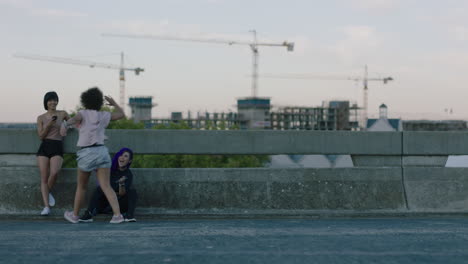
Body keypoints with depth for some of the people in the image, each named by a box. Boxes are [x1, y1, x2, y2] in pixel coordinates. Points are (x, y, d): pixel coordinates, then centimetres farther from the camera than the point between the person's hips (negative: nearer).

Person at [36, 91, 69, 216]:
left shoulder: (62, 114, 9)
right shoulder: (41, 118, 10)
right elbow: (41, 136, 4)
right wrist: (49, 124, -8)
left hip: (57, 148, -1)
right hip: (44, 147, 1)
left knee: (54, 173, -25)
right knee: (44, 178, -7)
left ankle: (48, 192, 5)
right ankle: (46, 206, -6)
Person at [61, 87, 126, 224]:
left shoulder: (83, 113, 0)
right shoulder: (104, 115, 9)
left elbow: (74, 119, -24)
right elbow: (122, 114, 23)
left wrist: (65, 125, -44)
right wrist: (114, 103, 37)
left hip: (86, 153, -2)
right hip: (101, 151, 2)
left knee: (81, 186, 17)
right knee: (106, 186, -4)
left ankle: (74, 215, 30)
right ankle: (117, 214, -21)